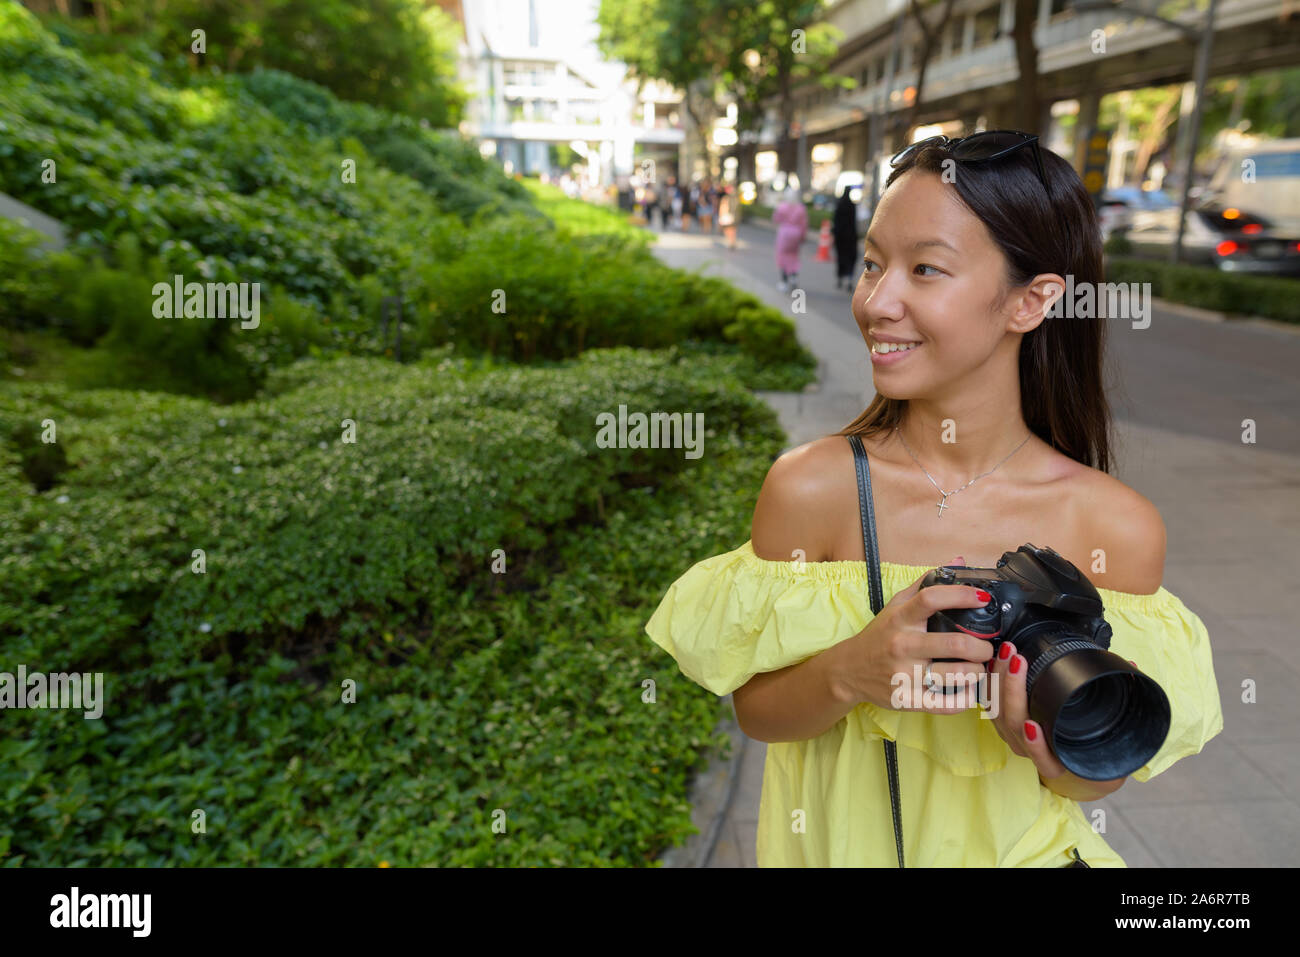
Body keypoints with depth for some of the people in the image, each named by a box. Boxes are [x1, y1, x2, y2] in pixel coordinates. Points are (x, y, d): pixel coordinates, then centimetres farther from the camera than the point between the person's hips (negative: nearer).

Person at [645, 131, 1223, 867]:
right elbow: (755, 712, -9)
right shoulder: (809, 487, -18)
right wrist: (847, 674, -26)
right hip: (840, 839, 0)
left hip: (1016, 848, 1)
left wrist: (1057, 746, -24)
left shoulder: (1120, 528, -16)